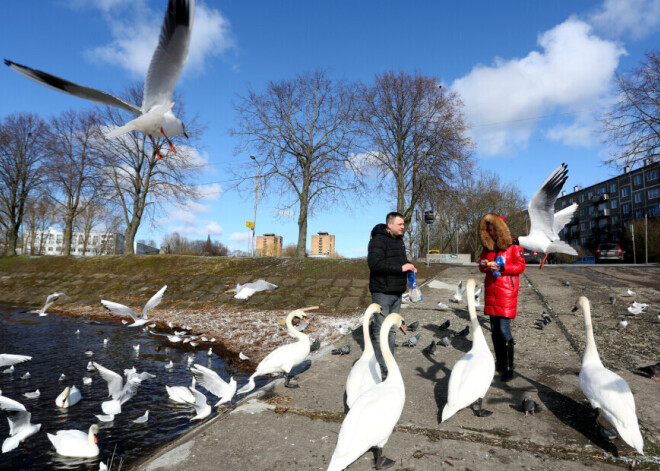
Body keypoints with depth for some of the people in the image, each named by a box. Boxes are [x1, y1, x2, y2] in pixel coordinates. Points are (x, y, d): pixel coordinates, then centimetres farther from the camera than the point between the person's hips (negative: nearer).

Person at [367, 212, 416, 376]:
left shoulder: (399, 240, 15)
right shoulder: (378, 240, -13)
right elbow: (374, 263, -26)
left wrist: (408, 265, 5)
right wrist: (400, 268, -25)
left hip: (397, 293, 9)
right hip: (382, 293, -9)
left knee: (391, 330, 14)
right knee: (380, 331, -4)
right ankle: (379, 368, 5)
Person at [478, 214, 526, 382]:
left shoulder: (513, 245, -3)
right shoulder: (488, 246, 13)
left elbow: (521, 266, -6)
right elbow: (482, 265, 18)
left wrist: (502, 268, -19)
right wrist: (483, 265, -5)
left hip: (507, 292, -6)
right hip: (491, 292, 6)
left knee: (504, 330, -9)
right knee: (494, 329, 10)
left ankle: (508, 368, -1)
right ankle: (500, 363, 22)